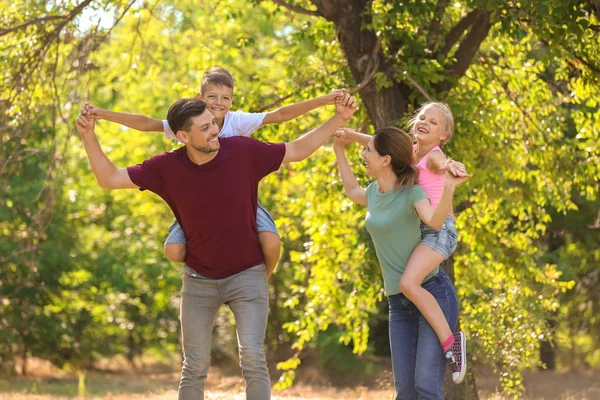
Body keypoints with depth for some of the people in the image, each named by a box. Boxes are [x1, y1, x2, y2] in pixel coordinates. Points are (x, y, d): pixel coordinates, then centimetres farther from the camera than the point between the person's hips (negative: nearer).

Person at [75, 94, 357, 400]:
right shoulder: (167, 168, -12)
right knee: (194, 367, 5)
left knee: (252, 357, -15)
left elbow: (298, 150, -2)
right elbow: (109, 178, -7)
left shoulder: (243, 151, -14)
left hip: (247, 274, -1)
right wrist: (89, 137, -19)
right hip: (199, 279, 2)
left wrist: (339, 119, -9)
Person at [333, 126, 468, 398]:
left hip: (433, 293, -7)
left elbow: (434, 221, -33)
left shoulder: (412, 192, -12)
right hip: (399, 303, 7)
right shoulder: (375, 192, 9)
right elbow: (352, 191, 35)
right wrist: (339, 151, 32)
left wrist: (448, 189, -50)